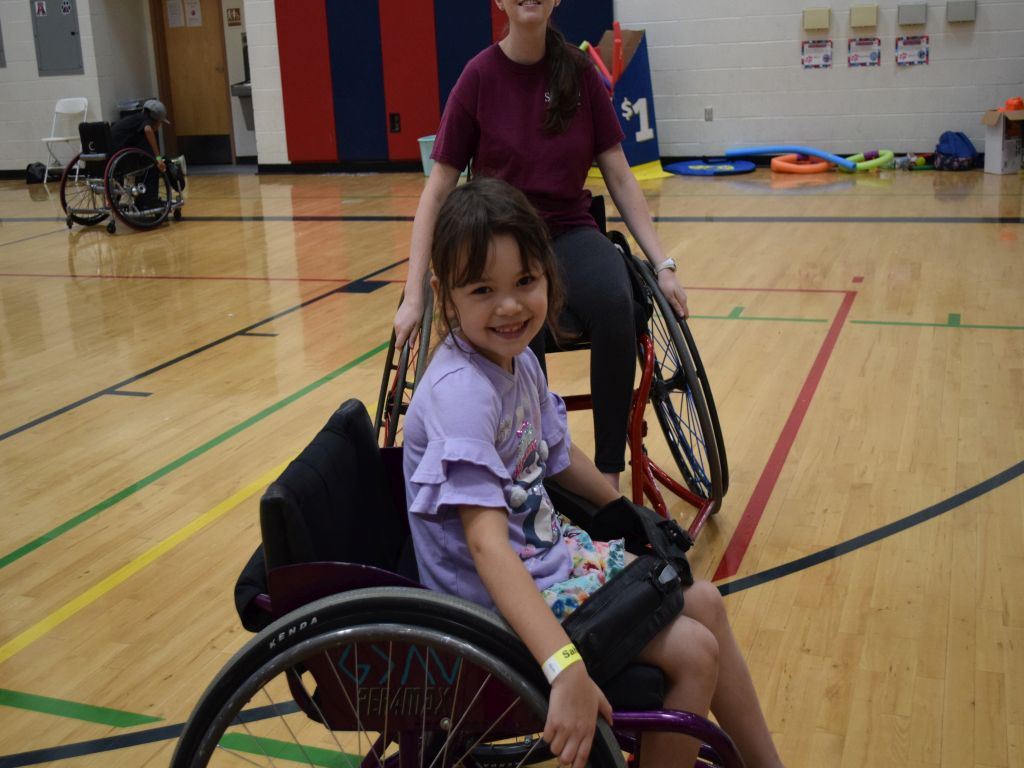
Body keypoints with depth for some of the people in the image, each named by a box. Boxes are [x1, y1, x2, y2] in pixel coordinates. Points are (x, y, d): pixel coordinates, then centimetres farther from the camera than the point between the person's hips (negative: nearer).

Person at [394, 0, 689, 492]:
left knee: (615, 308, -32)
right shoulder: (480, 78, -4)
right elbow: (437, 193, -4)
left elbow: (620, 179, 5)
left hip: (570, 232, 2)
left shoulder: (580, 74, 2)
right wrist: (413, 296, -10)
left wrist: (663, 265, -3)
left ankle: (609, 477, -24)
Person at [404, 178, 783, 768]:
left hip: (549, 552, 9)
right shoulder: (460, 392, -29)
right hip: (497, 601, -9)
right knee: (695, 652, -11)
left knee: (704, 602, 14)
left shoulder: (520, 360, -2)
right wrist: (567, 670, -45)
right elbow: (485, 542, -37)